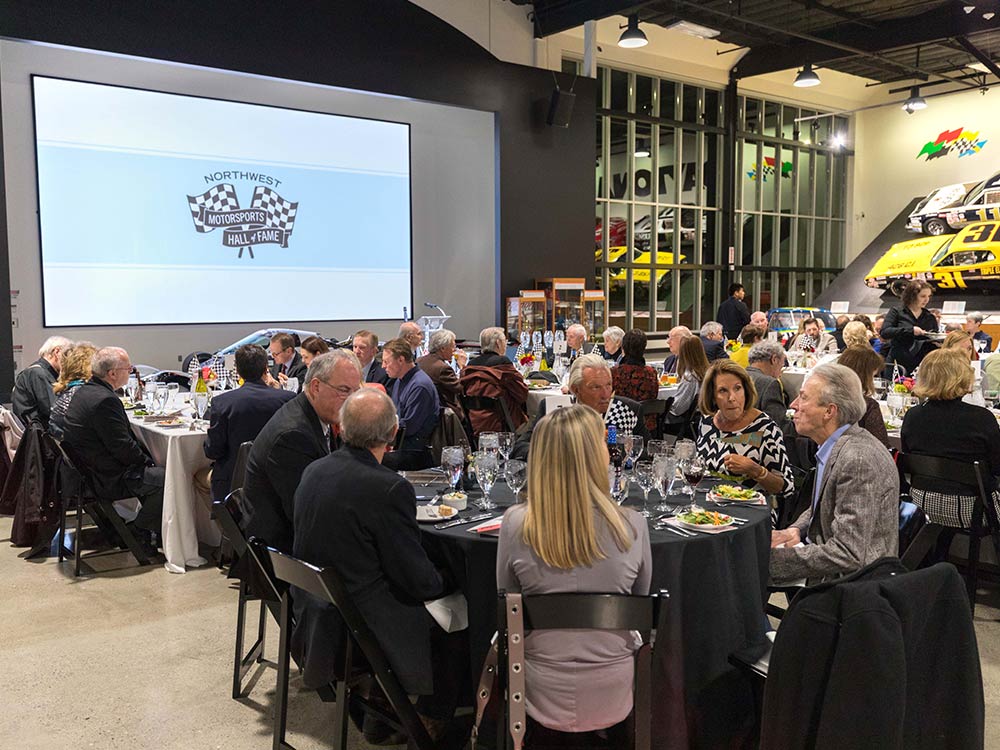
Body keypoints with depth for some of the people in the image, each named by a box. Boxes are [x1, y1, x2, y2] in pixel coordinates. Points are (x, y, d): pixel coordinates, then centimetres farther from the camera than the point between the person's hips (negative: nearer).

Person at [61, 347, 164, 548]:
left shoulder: (84, 392, 9)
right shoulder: (104, 400, -25)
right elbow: (123, 448, -23)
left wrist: (145, 456, 8)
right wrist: (147, 460, -6)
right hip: (108, 479, -11)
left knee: (155, 470, 17)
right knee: (165, 478, -12)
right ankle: (139, 533, 3)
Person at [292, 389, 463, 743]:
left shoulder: (313, 471, -3)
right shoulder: (389, 488, -26)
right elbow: (418, 581, -19)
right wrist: (446, 581, 4)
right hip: (362, 623, -7)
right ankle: (431, 723, 30)